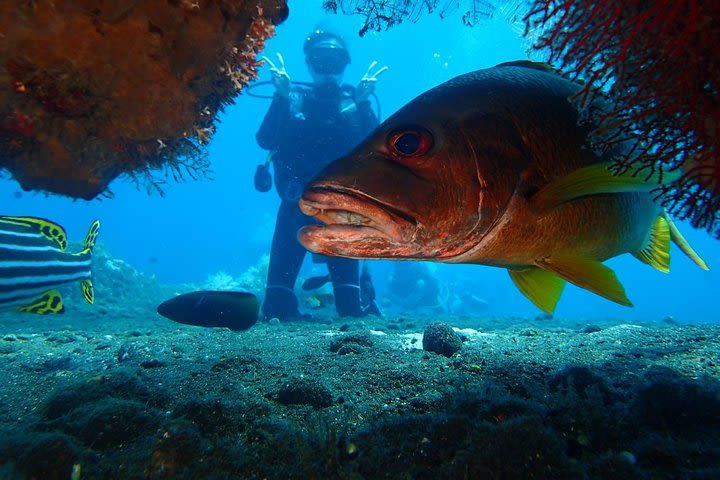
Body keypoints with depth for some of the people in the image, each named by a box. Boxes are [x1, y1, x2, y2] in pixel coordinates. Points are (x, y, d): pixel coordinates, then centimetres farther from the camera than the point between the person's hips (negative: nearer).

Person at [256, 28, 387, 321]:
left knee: (350, 308, -4)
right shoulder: (292, 100, 7)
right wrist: (281, 97, -17)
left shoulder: (355, 103, 8)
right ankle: (281, 310, 27)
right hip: (296, 206, 0)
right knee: (276, 307, -4)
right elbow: (265, 141, -9)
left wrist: (363, 102, -17)